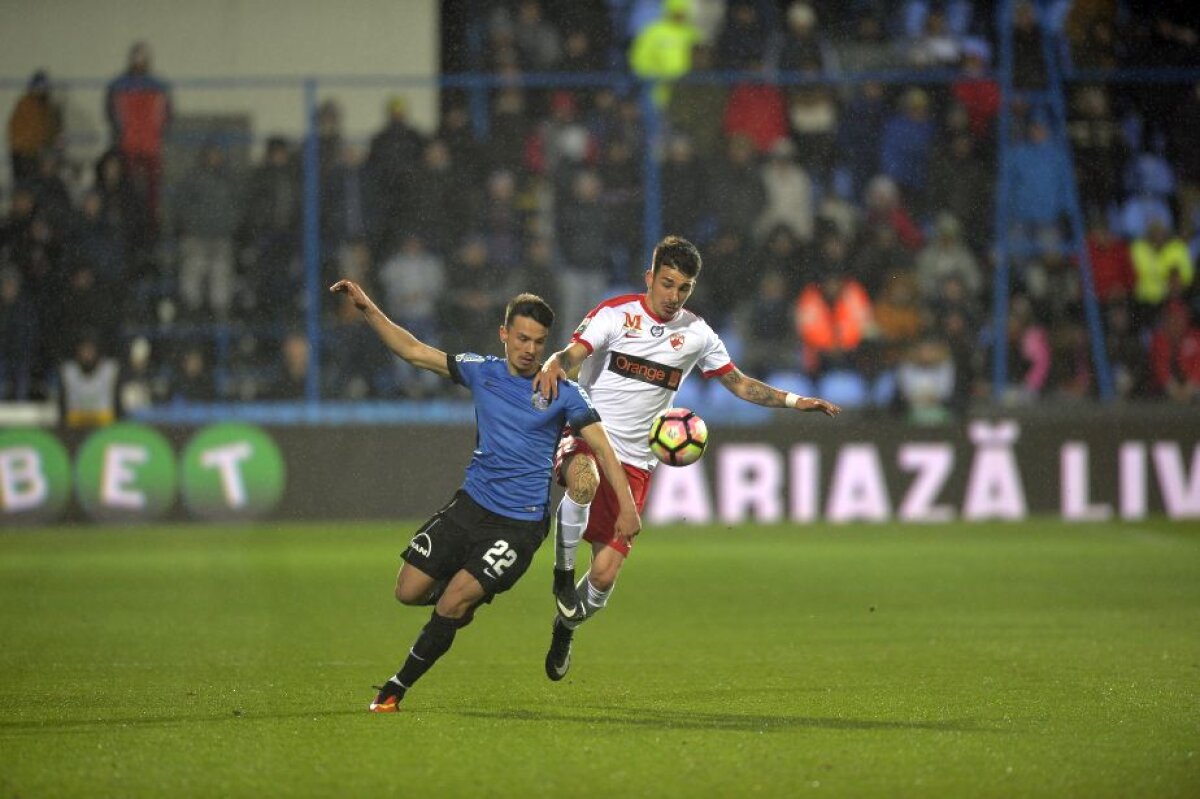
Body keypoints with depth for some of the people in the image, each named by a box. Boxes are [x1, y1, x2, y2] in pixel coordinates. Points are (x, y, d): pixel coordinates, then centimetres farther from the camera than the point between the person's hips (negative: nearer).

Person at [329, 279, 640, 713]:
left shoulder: (561, 392, -6)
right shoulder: (482, 371, 3)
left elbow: (602, 447, -6)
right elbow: (415, 352, 5)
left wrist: (626, 506, -14)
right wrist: (368, 309, -4)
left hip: (521, 523, -4)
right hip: (471, 503, 4)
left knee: (452, 602, -15)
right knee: (409, 591, -1)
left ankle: (398, 688, 0)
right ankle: (468, 597, 31)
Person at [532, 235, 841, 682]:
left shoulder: (696, 335, 9)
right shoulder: (616, 314, -3)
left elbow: (740, 384, 20)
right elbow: (570, 355, -16)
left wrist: (797, 402, 9)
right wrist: (552, 368, -40)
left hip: (634, 464, 3)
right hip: (585, 440, -3)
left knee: (605, 574, -6)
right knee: (585, 479, -42)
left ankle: (565, 626, 27)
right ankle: (564, 569, -17)